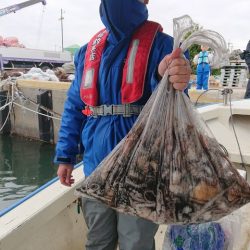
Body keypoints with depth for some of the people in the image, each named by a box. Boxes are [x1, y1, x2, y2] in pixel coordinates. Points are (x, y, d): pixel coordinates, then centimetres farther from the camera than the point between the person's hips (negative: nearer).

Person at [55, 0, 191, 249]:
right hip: (96, 166, 5)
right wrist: (65, 155, 9)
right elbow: (74, 107, 13)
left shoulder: (161, 45, -7)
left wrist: (168, 82, -42)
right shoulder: (89, 50, 9)